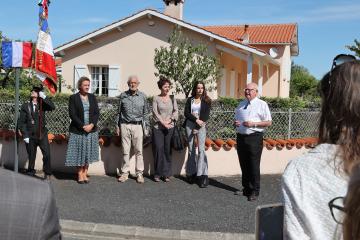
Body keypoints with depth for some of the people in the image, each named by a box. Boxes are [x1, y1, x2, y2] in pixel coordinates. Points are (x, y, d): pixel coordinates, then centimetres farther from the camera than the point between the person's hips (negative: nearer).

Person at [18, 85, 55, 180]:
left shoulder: (42, 104, 7)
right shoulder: (25, 106, 4)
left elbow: (52, 107, -13)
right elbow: (21, 122, 1)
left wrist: (44, 97, -20)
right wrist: (25, 135, -7)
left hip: (42, 135, 0)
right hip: (30, 136, 0)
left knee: (47, 154, -11)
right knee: (31, 157, 6)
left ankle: (47, 173, 3)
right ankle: (30, 173, 22)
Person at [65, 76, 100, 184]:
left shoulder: (92, 97, 8)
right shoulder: (73, 98, -3)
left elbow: (97, 112, 3)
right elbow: (72, 114, -9)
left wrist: (92, 125, -12)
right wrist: (82, 126, -15)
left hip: (91, 130, 3)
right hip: (78, 130, -3)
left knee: (88, 152, 7)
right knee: (79, 152, 3)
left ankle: (85, 174, 17)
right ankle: (80, 175, 13)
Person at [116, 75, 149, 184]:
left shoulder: (142, 96, 4)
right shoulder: (123, 95, 5)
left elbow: (145, 112, 9)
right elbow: (119, 112, 11)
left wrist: (146, 126, 4)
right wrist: (117, 125, 8)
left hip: (137, 126, 0)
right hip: (125, 125, 1)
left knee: (139, 151, 1)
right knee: (125, 151, 4)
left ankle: (139, 173, 9)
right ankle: (125, 172, 12)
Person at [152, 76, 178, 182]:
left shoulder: (172, 98, 11)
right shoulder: (156, 98, 2)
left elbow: (176, 111, 6)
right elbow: (155, 112, -4)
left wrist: (169, 120, -9)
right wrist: (163, 122, -12)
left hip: (170, 127, 2)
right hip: (158, 127, -2)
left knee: (168, 150, 3)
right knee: (158, 149, -3)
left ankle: (167, 174, 9)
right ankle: (158, 174, 6)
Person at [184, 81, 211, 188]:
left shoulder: (207, 101, 5)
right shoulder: (190, 100, 11)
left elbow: (206, 115, -3)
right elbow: (186, 113, 2)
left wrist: (197, 127, -10)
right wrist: (196, 120, -12)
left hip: (201, 126, -2)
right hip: (190, 124, 2)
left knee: (201, 149, -11)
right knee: (191, 150, 3)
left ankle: (202, 176, -12)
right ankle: (191, 174, 9)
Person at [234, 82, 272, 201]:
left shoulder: (262, 104, -3)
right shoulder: (241, 104, 16)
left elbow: (268, 122, -7)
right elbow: (236, 118, 27)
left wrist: (253, 124, -18)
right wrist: (235, 123, 3)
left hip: (254, 138, -6)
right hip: (241, 137, 6)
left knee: (254, 166, -3)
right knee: (243, 165, 13)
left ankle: (254, 191, 7)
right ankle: (246, 188, 26)